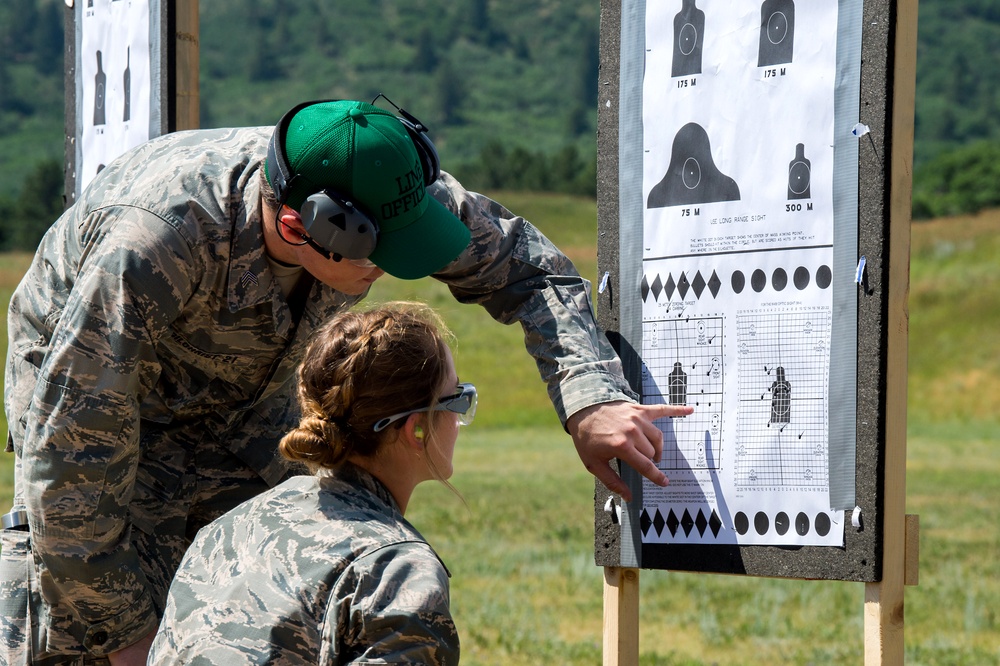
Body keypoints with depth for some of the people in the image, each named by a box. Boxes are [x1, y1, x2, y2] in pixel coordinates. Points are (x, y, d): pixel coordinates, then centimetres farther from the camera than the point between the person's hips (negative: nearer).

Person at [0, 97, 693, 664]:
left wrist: (591, 401, -27)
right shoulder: (155, 238, -45)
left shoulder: (385, 195, -28)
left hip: (249, 398, 5)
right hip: (84, 380, -5)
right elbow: (75, 449, -38)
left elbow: (527, 265, -12)